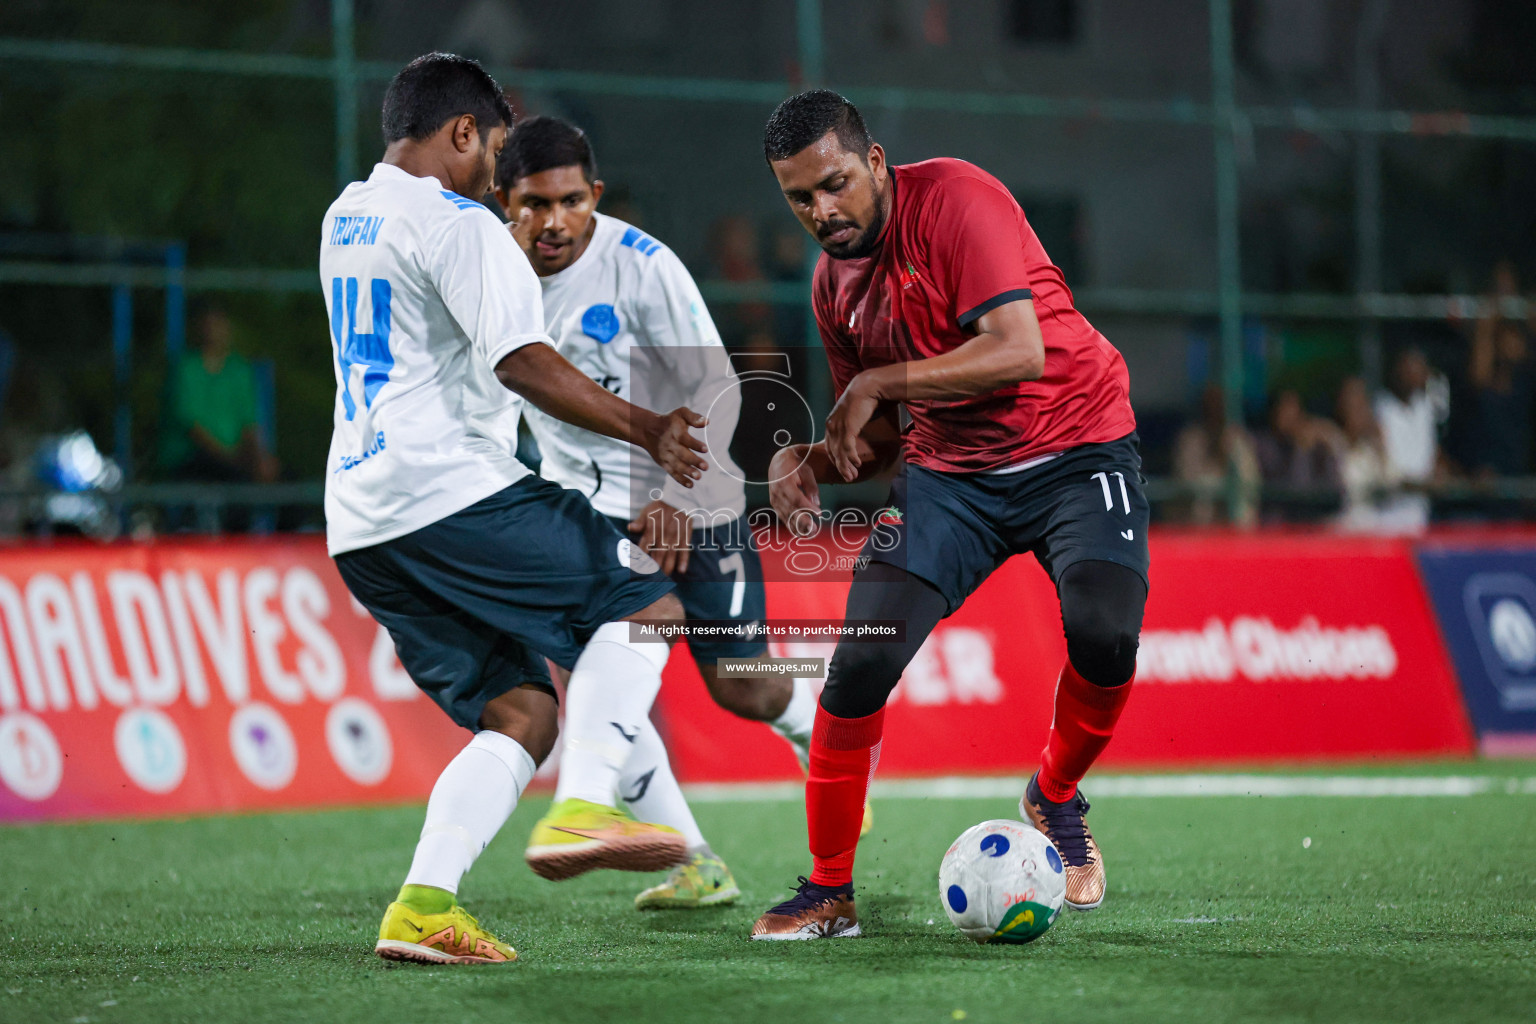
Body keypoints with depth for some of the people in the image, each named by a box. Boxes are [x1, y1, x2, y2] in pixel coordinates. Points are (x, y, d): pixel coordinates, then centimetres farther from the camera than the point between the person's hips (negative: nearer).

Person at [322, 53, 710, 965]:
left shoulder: (346, 217, 21)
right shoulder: (457, 224, -7)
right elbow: (522, 363, -19)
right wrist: (645, 429, -17)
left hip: (360, 525, 9)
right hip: (449, 492, -9)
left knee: (521, 715, 9)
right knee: (645, 604, 0)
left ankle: (423, 905, -7)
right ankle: (585, 810, -16)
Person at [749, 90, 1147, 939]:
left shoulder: (953, 200, -15)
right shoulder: (833, 282, 6)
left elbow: (1020, 352, -26)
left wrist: (877, 384, -20)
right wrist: (812, 460, -5)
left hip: (1074, 448, -5)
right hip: (950, 470, 5)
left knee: (1103, 632, -28)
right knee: (862, 657, -14)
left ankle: (1056, 798, 4)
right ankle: (828, 891, 1)